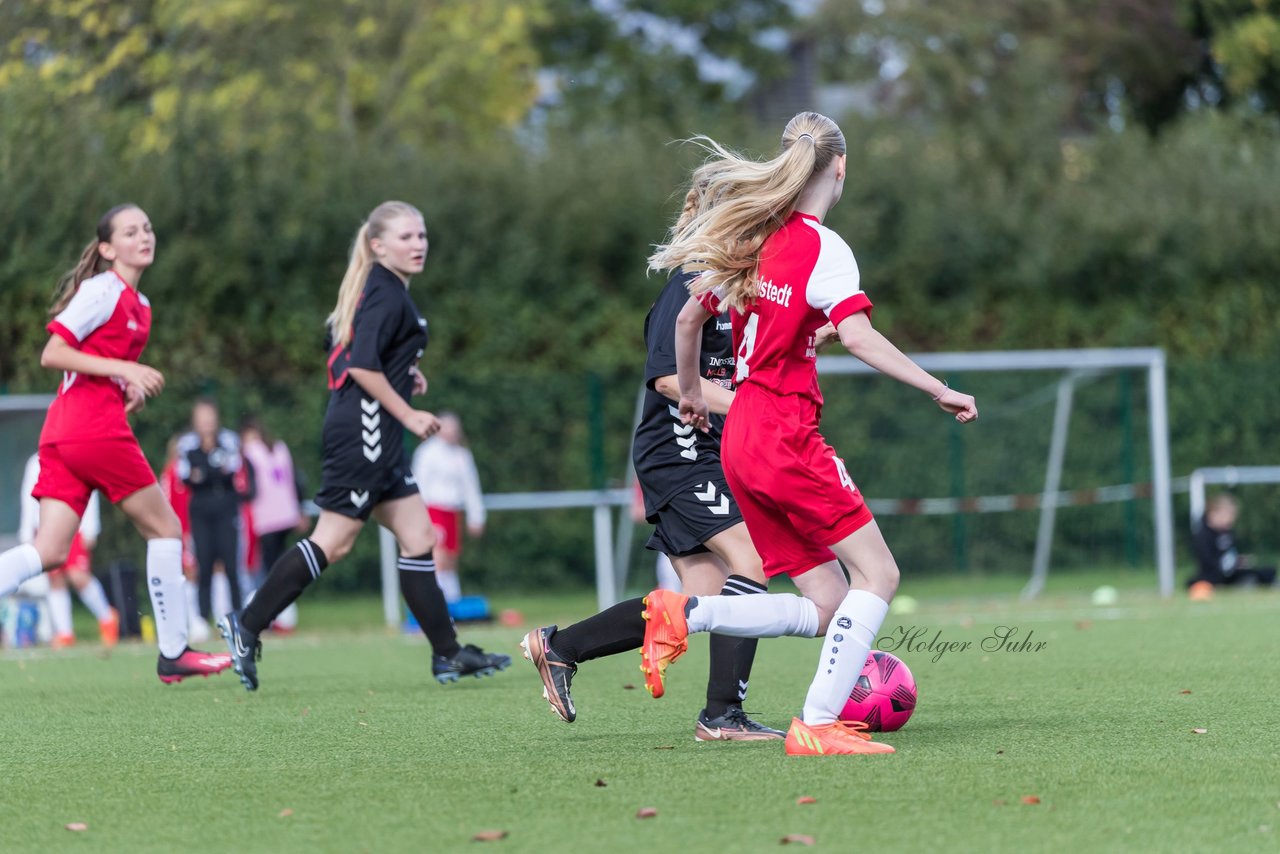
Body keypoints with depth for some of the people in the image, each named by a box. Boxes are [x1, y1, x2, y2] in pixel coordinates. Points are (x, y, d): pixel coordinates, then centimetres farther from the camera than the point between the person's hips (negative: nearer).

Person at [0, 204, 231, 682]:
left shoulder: (138, 305, 20)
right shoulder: (103, 289, -6)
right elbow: (52, 355, -11)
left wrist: (132, 388, 7)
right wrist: (124, 370, -17)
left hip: (63, 430, 8)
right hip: (96, 427, -8)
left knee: (49, 551, -2)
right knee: (165, 528, 4)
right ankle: (173, 653, 9)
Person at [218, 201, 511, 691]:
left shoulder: (383, 289, 17)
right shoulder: (387, 294, -13)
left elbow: (343, 344, 26)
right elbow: (362, 366, -22)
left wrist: (403, 371, 17)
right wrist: (407, 414, -16)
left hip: (377, 435, 11)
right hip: (365, 428, -11)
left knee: (418, 537, 8)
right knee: (332, 541, -8)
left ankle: (448, 654, 9)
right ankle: (247, 627, -4)